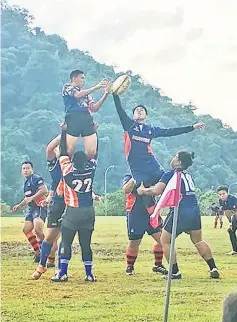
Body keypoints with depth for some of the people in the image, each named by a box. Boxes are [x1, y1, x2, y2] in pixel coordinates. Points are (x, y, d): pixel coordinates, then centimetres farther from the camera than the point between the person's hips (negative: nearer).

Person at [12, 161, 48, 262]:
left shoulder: (36, 178, -9)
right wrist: (19, 205, 23)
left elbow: (44, 190, -24)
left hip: (40, 207, -10)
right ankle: (37, 252, 14)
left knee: (38, 229, -24)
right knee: (26, 230, 6)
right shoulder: (26, 182, 21)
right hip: (31, 208, 10)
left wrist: (31, 198, -24)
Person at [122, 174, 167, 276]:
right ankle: (129, 267, 25)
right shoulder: (129, 178, -4)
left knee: (161, 238, -3)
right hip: (135, 215, -4)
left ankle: (158, 265, 13)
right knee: (134, 243, 4)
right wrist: (134, 179, -31)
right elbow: (125, 190, -24)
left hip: (151, 214, 4)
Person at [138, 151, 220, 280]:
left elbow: (156, 190, -15)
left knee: (165, 241, 9)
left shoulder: (170, 174, -5)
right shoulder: (188, 175, 18)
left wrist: (143, 190, 4)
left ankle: (175, 272, 6)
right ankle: (213, 269, 17)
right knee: (198, 240, 23)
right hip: (195, 211, 7)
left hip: (180, 212, -7)